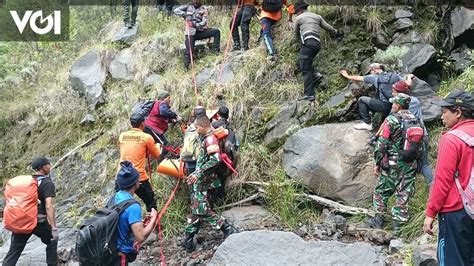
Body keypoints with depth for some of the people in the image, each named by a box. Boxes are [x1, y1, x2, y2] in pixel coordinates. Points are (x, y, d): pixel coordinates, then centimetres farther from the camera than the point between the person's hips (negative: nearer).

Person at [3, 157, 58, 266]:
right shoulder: (47, 183, -9)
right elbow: (49, 206, -18)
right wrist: (54, 228, -20)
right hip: (39, 221, -5)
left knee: (14, 251, 5)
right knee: (51, 241, 20)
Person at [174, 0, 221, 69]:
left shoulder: (203, 9, 8)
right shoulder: (188, 7, 10)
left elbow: (204, 22, -7)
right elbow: (176, 10, 3)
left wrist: (195, 24, -25)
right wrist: (185, 14, -15)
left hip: (201, 31, 2)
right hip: (191, 32, -2)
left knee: (216, 31, -15)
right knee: (189, 51, -19)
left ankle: (217, 51, -15)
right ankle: (187, 66, -10)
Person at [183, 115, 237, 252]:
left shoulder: (210, 138, -14)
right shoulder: (204, 138, 16)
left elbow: (215, 160, -23)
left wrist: (198, 173, -23)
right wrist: (195, 174, 22)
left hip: (203, 181, -9)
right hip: (199, 180, 9)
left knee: (202, 210, -11)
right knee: (195, 209, 11)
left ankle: (228, 229, -6)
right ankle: (188, 241, 17)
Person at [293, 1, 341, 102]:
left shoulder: (298, 18, 11)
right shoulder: (317, 16, 23)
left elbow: (296, 34, 23)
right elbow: (328, 27, 28)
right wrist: (337, 33, 45)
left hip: (308, 42, -7)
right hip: (317, 44, 7)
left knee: (305, 68, -11)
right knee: (302, 62, 21)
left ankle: (309, 94, -20)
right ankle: (315, 75, -1)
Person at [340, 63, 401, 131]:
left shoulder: (375, 77, 4)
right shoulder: (395, 75, 10)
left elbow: (359, 78, 16)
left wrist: (347, 76, 31)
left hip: (385, 106, -6)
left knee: (361, 100, 10)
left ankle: (367, 123, 9)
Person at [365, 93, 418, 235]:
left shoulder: (391, 120, -11)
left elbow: (382, 143, -12)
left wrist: (377, 163, -3)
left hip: (392, 164, -4)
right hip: (411, 165, 4)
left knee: (382, 191, 11)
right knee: (404, 194, 7)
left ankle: (378, 219, 16)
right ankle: (398, 225, 10)